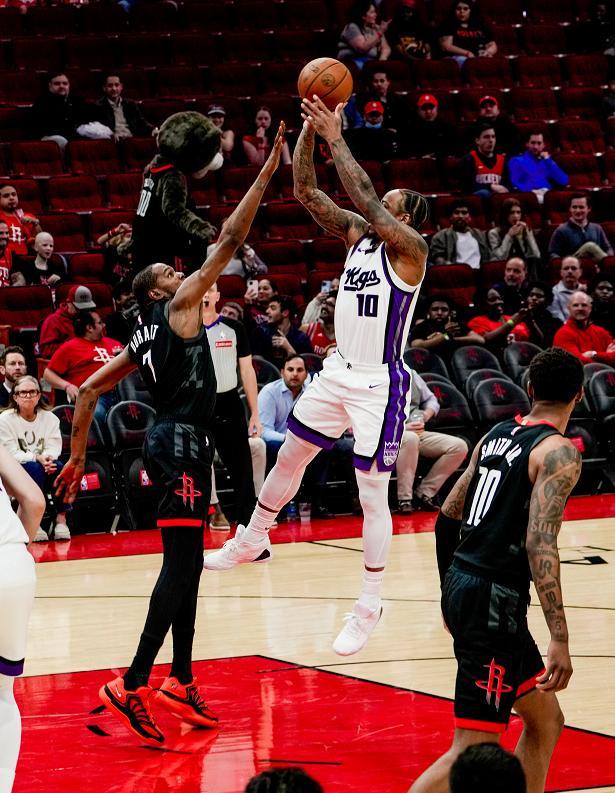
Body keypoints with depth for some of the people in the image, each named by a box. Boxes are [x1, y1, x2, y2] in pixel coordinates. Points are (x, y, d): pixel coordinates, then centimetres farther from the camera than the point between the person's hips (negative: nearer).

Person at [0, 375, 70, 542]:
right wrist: (37, 458, -28)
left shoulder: (49, 418, 4)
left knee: (59, 466, -29)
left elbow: (54, 447, -4)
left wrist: (48, 458, -28)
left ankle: (61, 520, -25)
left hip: (45, 469, 3)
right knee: (34, 469, -35)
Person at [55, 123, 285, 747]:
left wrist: (77, 456, 22)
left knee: (188, 563, 14)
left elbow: (88, 389, 19)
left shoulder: (143, 339, 20)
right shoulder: (178, 305, 0)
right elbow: (229, 241, -6)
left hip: (170, 441, 10)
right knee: (180, 564, -15)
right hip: (183, 442, -9)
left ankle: (180, 683, 20)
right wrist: (267, 172, -4)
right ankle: (132, 685, -21)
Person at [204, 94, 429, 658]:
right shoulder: (356, 235, 6)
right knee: (290, 456, 20)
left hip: (380, 384, -8)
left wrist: (335, 137, -26)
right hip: (339, 372, 8)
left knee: (373, 494, -4)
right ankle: (252, 541, 42)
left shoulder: (411, 248, -13)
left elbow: (366, 200, -27)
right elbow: (307, 192, 1)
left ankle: (370, 607, 4)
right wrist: (309, 129, -11)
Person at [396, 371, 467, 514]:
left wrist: (427, 414, 3)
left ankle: (423, 494, -9)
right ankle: (404, 499, -31)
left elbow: (431, 400, 26)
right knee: (410, 438, -42)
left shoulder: (411, 375, 16)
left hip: (417, 432, 7)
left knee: (459, 446, -11)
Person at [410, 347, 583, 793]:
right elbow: (540, 544, -22)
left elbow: (448, 517, 17)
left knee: (546, 721, 21)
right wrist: (559, 639, -24)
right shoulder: (560, 452, -11)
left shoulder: (497, 435, 12)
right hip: (495, 601, -9)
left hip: (462, 585, 9)